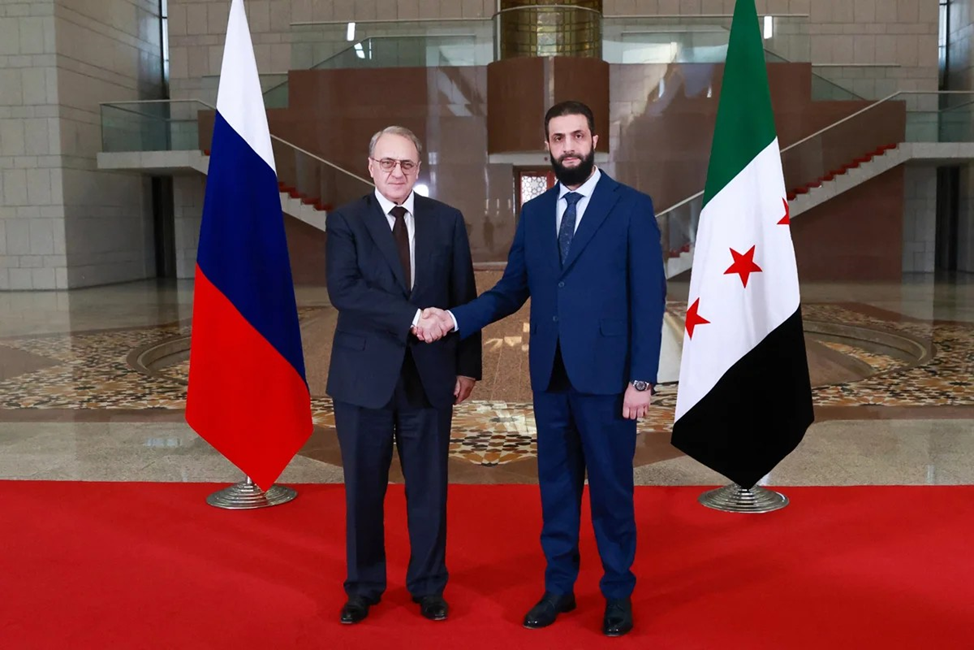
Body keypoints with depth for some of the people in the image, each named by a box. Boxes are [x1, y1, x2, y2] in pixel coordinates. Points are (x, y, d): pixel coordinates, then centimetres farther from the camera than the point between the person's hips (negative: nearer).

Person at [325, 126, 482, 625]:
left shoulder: (447, 221, 6)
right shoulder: (345, 221, 0)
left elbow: (465, 298, 6)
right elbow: (343, 290, -16)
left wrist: (468, 365, 2)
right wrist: (412, 316, -22)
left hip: (430, 376, 1)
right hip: (365, 375, -1)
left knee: (429, 487, 10)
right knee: (363, 488, 9)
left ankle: (428, 586, 28)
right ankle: (363, 587, 27)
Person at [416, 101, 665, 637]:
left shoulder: (632, 207, -3)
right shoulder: (533, 212, 10)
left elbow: (648, 298, -6)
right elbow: (511, 291, 7)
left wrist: (642, 378, -11)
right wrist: (454, 318, -8)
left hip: (605, 373, -4)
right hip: (549, 374, 4)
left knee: (610, 486, 7)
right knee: (556, 483, 13)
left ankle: (618, 593, 24)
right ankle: (559, 586, 28)